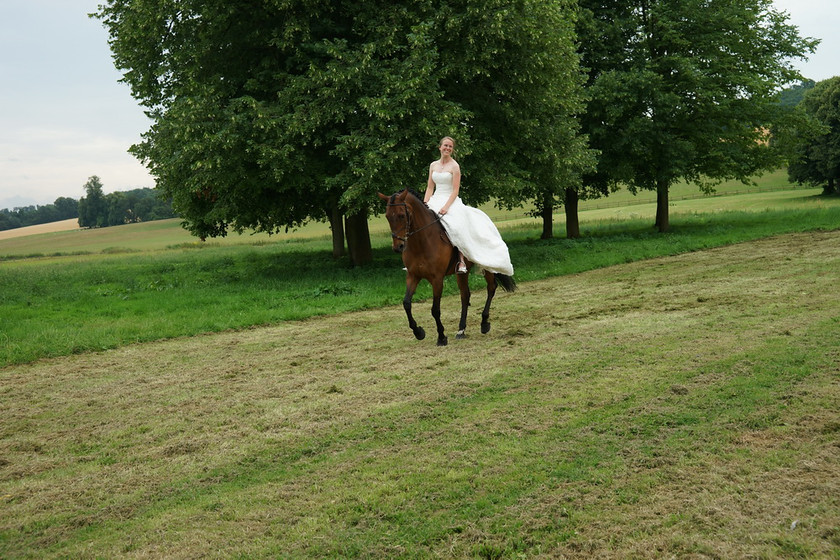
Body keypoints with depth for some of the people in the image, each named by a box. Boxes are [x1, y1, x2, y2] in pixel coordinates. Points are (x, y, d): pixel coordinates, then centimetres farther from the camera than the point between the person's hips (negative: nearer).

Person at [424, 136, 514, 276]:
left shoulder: (454, 166, -2)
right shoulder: (433, 165, 13)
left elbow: (455, 190, -9)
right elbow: (429, 188, 14)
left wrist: (446, 207, -22)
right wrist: (424, 205, -2)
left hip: (451, 201, -5)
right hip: (435, 201, 5)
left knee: (456, 226, -33)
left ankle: (461, 260, -28)